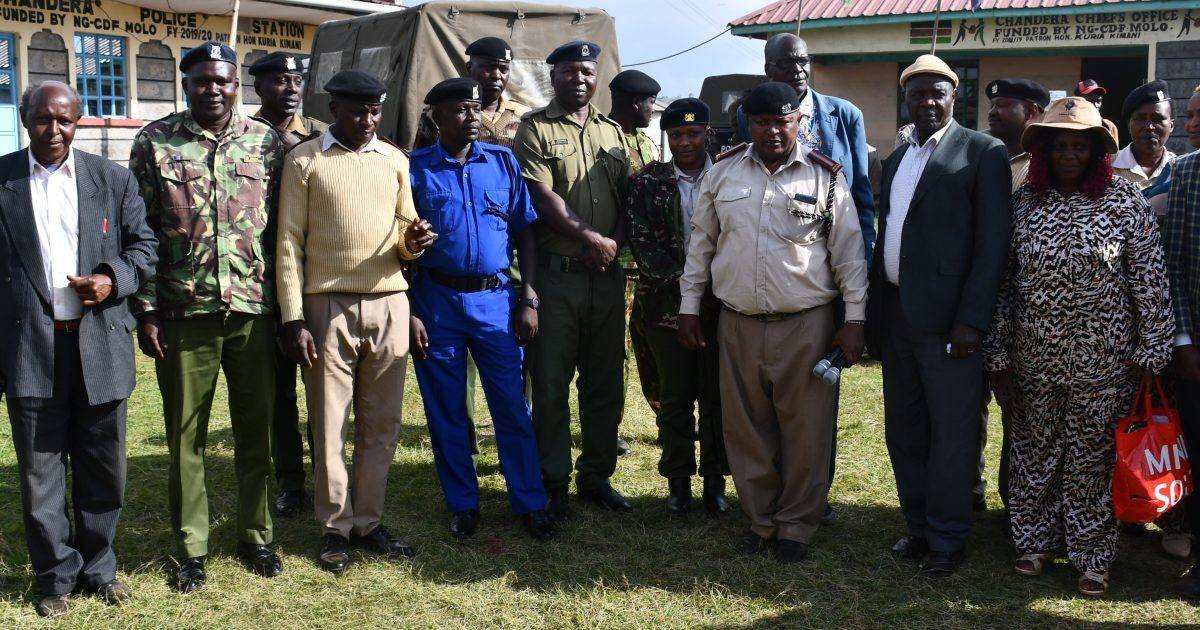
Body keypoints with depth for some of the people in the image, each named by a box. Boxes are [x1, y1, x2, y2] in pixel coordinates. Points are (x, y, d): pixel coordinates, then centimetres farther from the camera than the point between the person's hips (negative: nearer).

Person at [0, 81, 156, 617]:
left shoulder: (113, 179, 6)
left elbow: (144, 245, 10)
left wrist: (114, 280, -10)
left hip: (100, 345, 1)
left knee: (104, 468, 12)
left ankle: (98, 566, 28)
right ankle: (56, 576, 23)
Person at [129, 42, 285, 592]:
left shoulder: (265, 143, 4)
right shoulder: (154, 142, 1)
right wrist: (146, 310, -4)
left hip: (254, 312, 1)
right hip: (183, 314, -1)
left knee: (256, 432, 10)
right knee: (185, 437, 8)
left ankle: (255, 536, 25)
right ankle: (191, 547, 21)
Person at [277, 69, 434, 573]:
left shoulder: (395, 161, 12)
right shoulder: (304, 160, 2)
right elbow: (289, 242, 0)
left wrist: (412, 242, -8)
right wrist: (293, 319, -7)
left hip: (389, 304, 3)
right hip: (329, 306, -3)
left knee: (381, 424, 8)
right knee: (329, 424, 2)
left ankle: (369, 522, 20)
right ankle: (335, 526, 16)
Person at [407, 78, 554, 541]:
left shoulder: (503, 161, 6)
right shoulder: (415, 168, 1)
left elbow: (525, 230, 7)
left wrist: (528, 299, 0)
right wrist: (408, 313, -5)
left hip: (496, 299, 1)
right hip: (437, 300, 0)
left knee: (512, 406, 2)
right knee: (445, 410, 8)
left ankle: (530, 503, 14)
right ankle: (462, 504, 22)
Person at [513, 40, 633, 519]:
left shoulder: (612, 132, 15)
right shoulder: (536, 128, 0)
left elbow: (629, 197, 12)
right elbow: (543, 198, -11)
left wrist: (615, 243, -5)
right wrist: (591, 239, -14)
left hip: (607, 274, 5)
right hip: (556, 276, -5)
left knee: (606, 382, 11)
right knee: (551, 384, 2)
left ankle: (596, 475, 24)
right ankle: (554, 482, 13)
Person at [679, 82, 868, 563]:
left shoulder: (825, 178, 0)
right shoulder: (722, 174, 6)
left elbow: (849, 253, 2)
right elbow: (701, 243, 12)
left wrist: (855, 320, -3)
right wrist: (689, 308, 9)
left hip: (806, 325, -2)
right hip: (738, 325, 2)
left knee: (805, 432, 4)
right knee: (746, 430, 10)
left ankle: (797, 526, 19)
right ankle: (760, 520, 26)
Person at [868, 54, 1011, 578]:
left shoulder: (983, 153, -4)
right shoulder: (896, 159, 17)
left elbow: (992, 243, -11)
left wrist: (971, 320, -17)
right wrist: (874, 314, 11)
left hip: (946, 319, -7)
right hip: (894, 315, 7)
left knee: (951, 435, 1)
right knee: (903, 432, 14)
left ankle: (947, 540, 15)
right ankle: (918, 527, 29)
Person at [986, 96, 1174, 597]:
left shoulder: (1123, 199, -4)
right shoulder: (1024, 202, 2)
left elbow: (1149, 280, -3)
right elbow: (1003, 282, 4)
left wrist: (1151, 352, -5)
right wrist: (999, 358, 3)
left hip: (1102, 362, -2)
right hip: (1034, 359, 2)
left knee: (1092, 458, 7)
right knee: (1035, 451, 13)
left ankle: (1092, 556, 22)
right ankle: (1036, 541, 31)